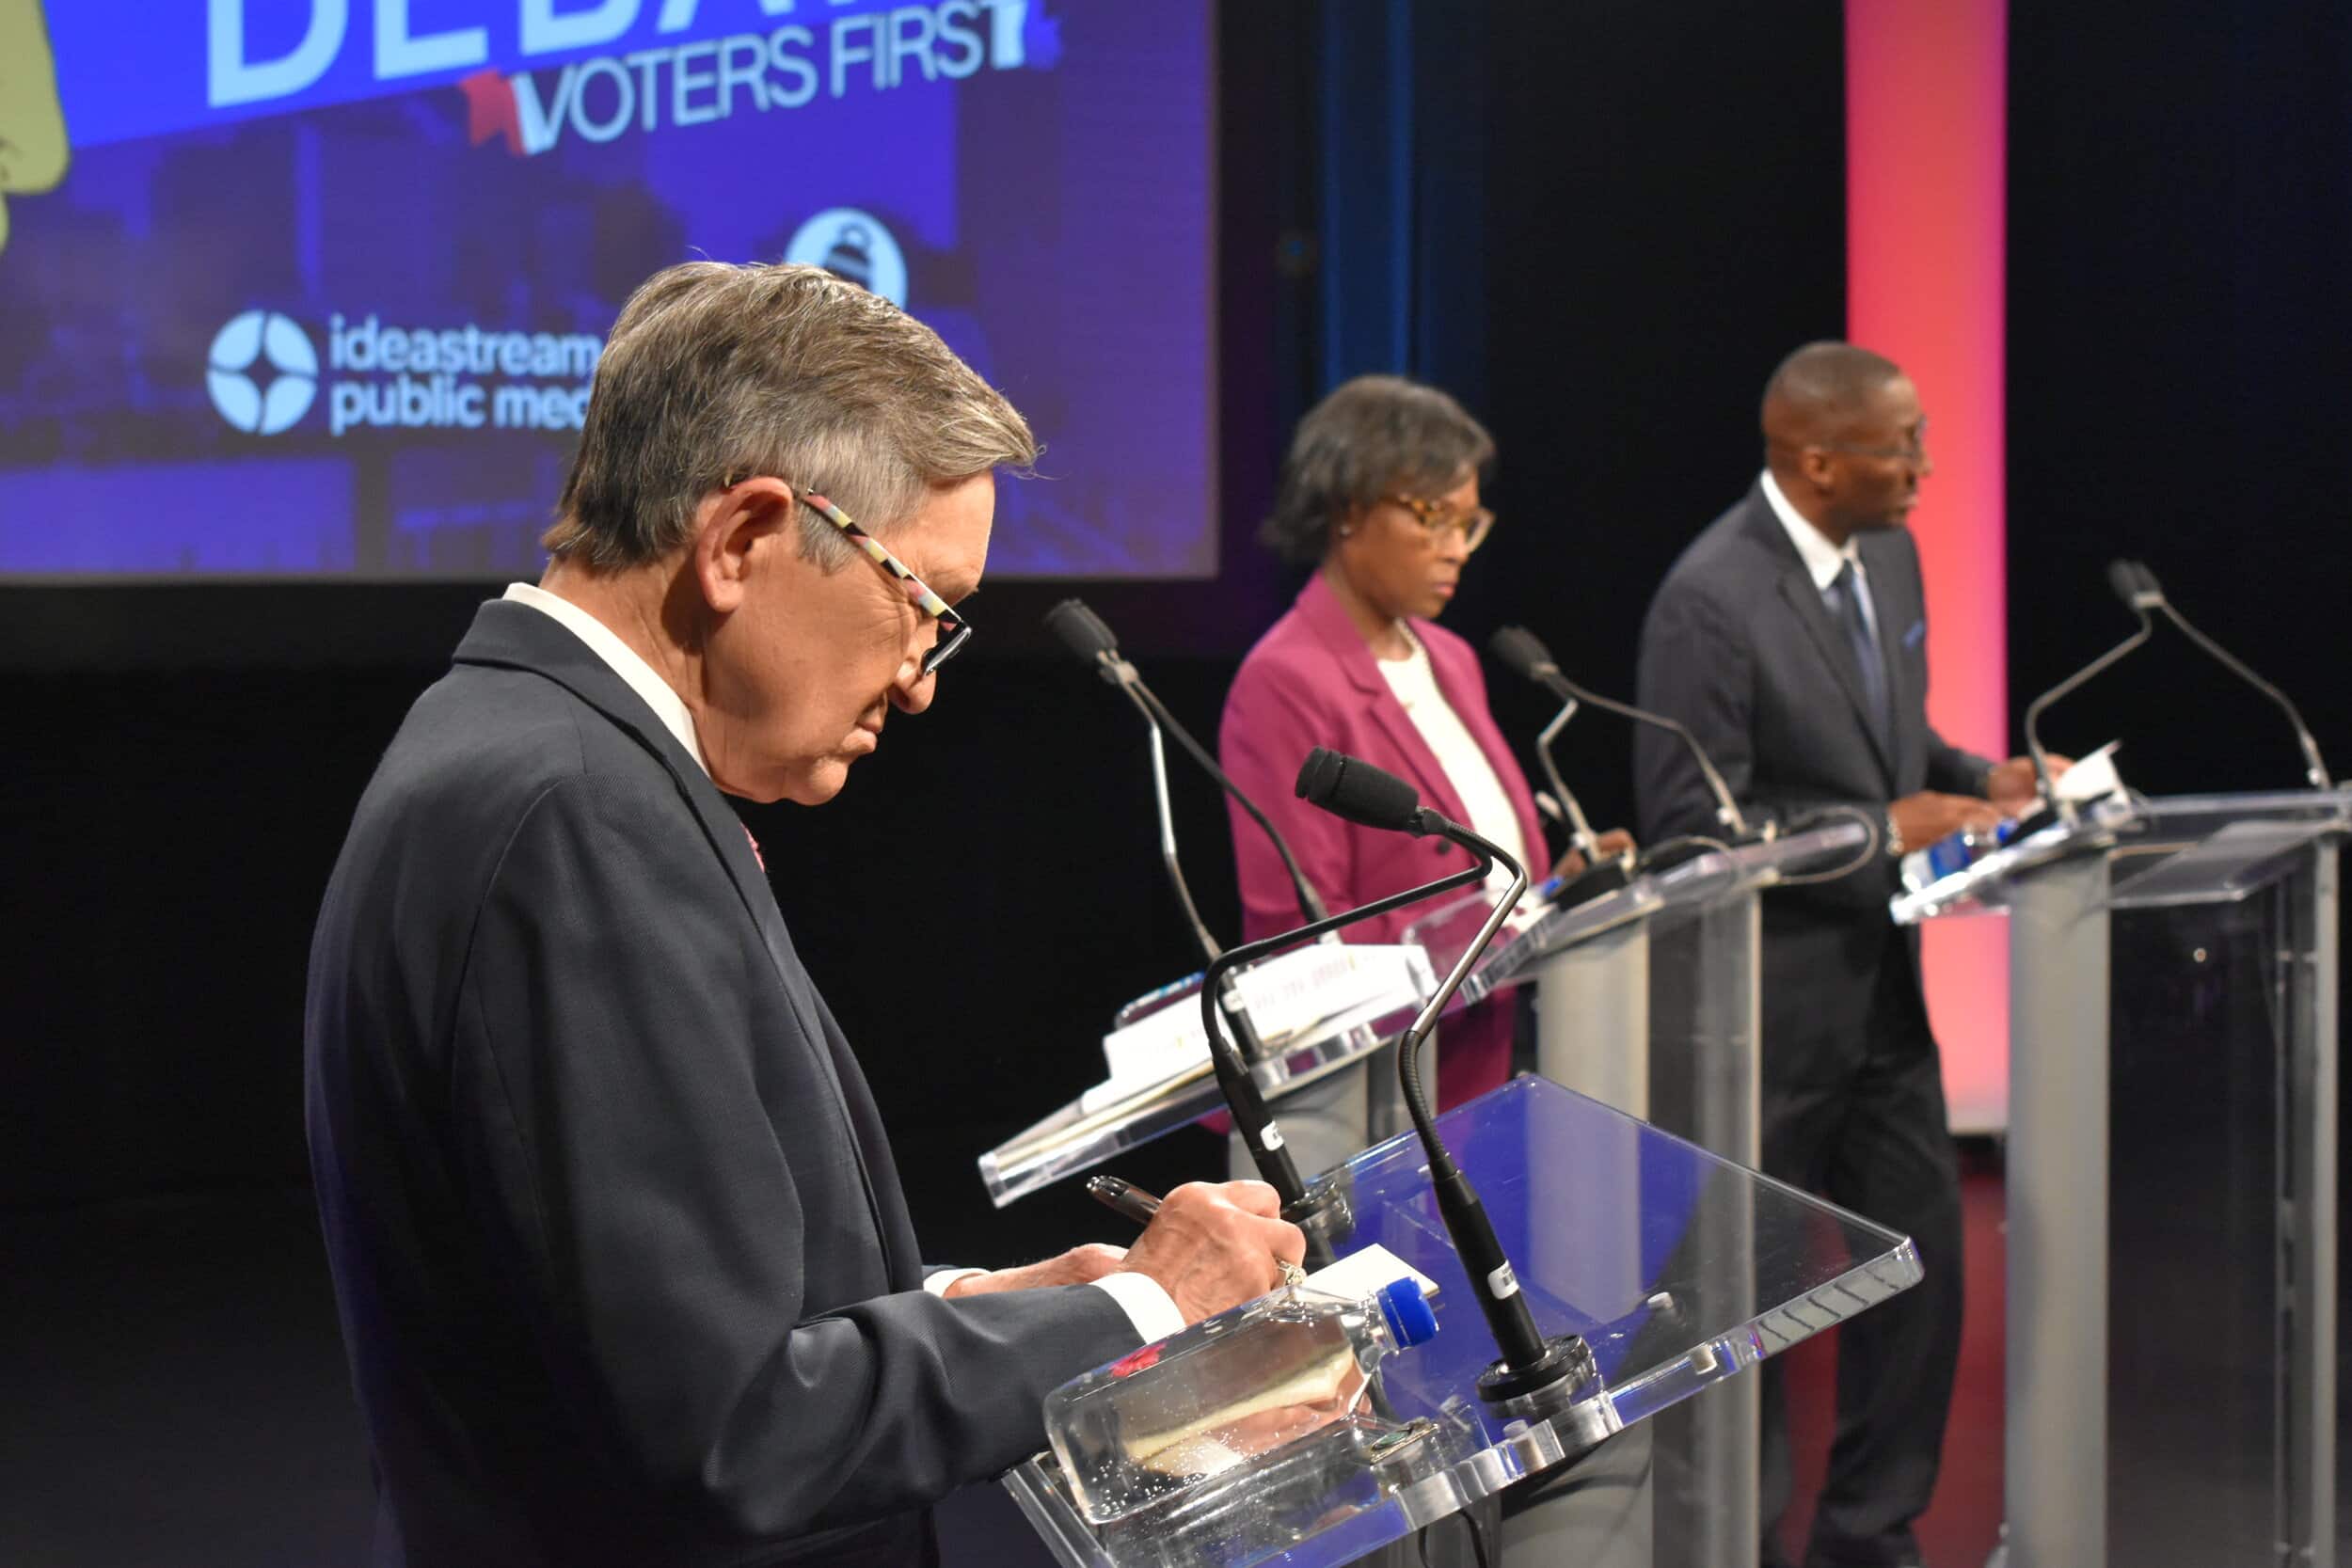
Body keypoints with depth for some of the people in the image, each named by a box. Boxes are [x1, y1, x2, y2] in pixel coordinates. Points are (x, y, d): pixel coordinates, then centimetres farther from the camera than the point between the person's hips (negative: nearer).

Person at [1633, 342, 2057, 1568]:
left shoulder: (1887, 557, 5)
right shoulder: (1712, 597, -20)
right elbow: (1686, 818, -21)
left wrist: (1976, 778, 0)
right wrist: (1879, 834, -21)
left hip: (1882, 984, 8)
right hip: (1772, 1000, -8)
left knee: (1922, 1261, 11)